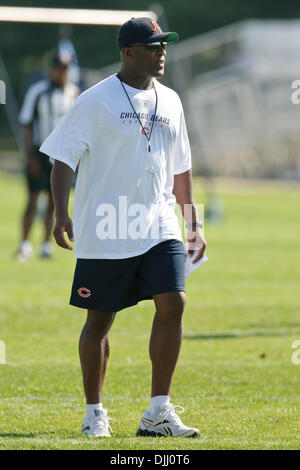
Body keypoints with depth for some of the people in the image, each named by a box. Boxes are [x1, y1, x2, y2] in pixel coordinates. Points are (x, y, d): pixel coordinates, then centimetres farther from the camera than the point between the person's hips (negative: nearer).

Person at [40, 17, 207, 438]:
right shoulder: (95, 101, -6)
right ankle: (94, 414, 16)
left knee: (172, 303, -11)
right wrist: (61, 213, -20)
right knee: (99, 320, 2)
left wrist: (194, 222, 19)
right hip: (105, 230, -5)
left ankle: (158, 413, -4)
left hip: (159, 226, 5)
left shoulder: (170, 102, 12)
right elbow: (64, 158, -7)